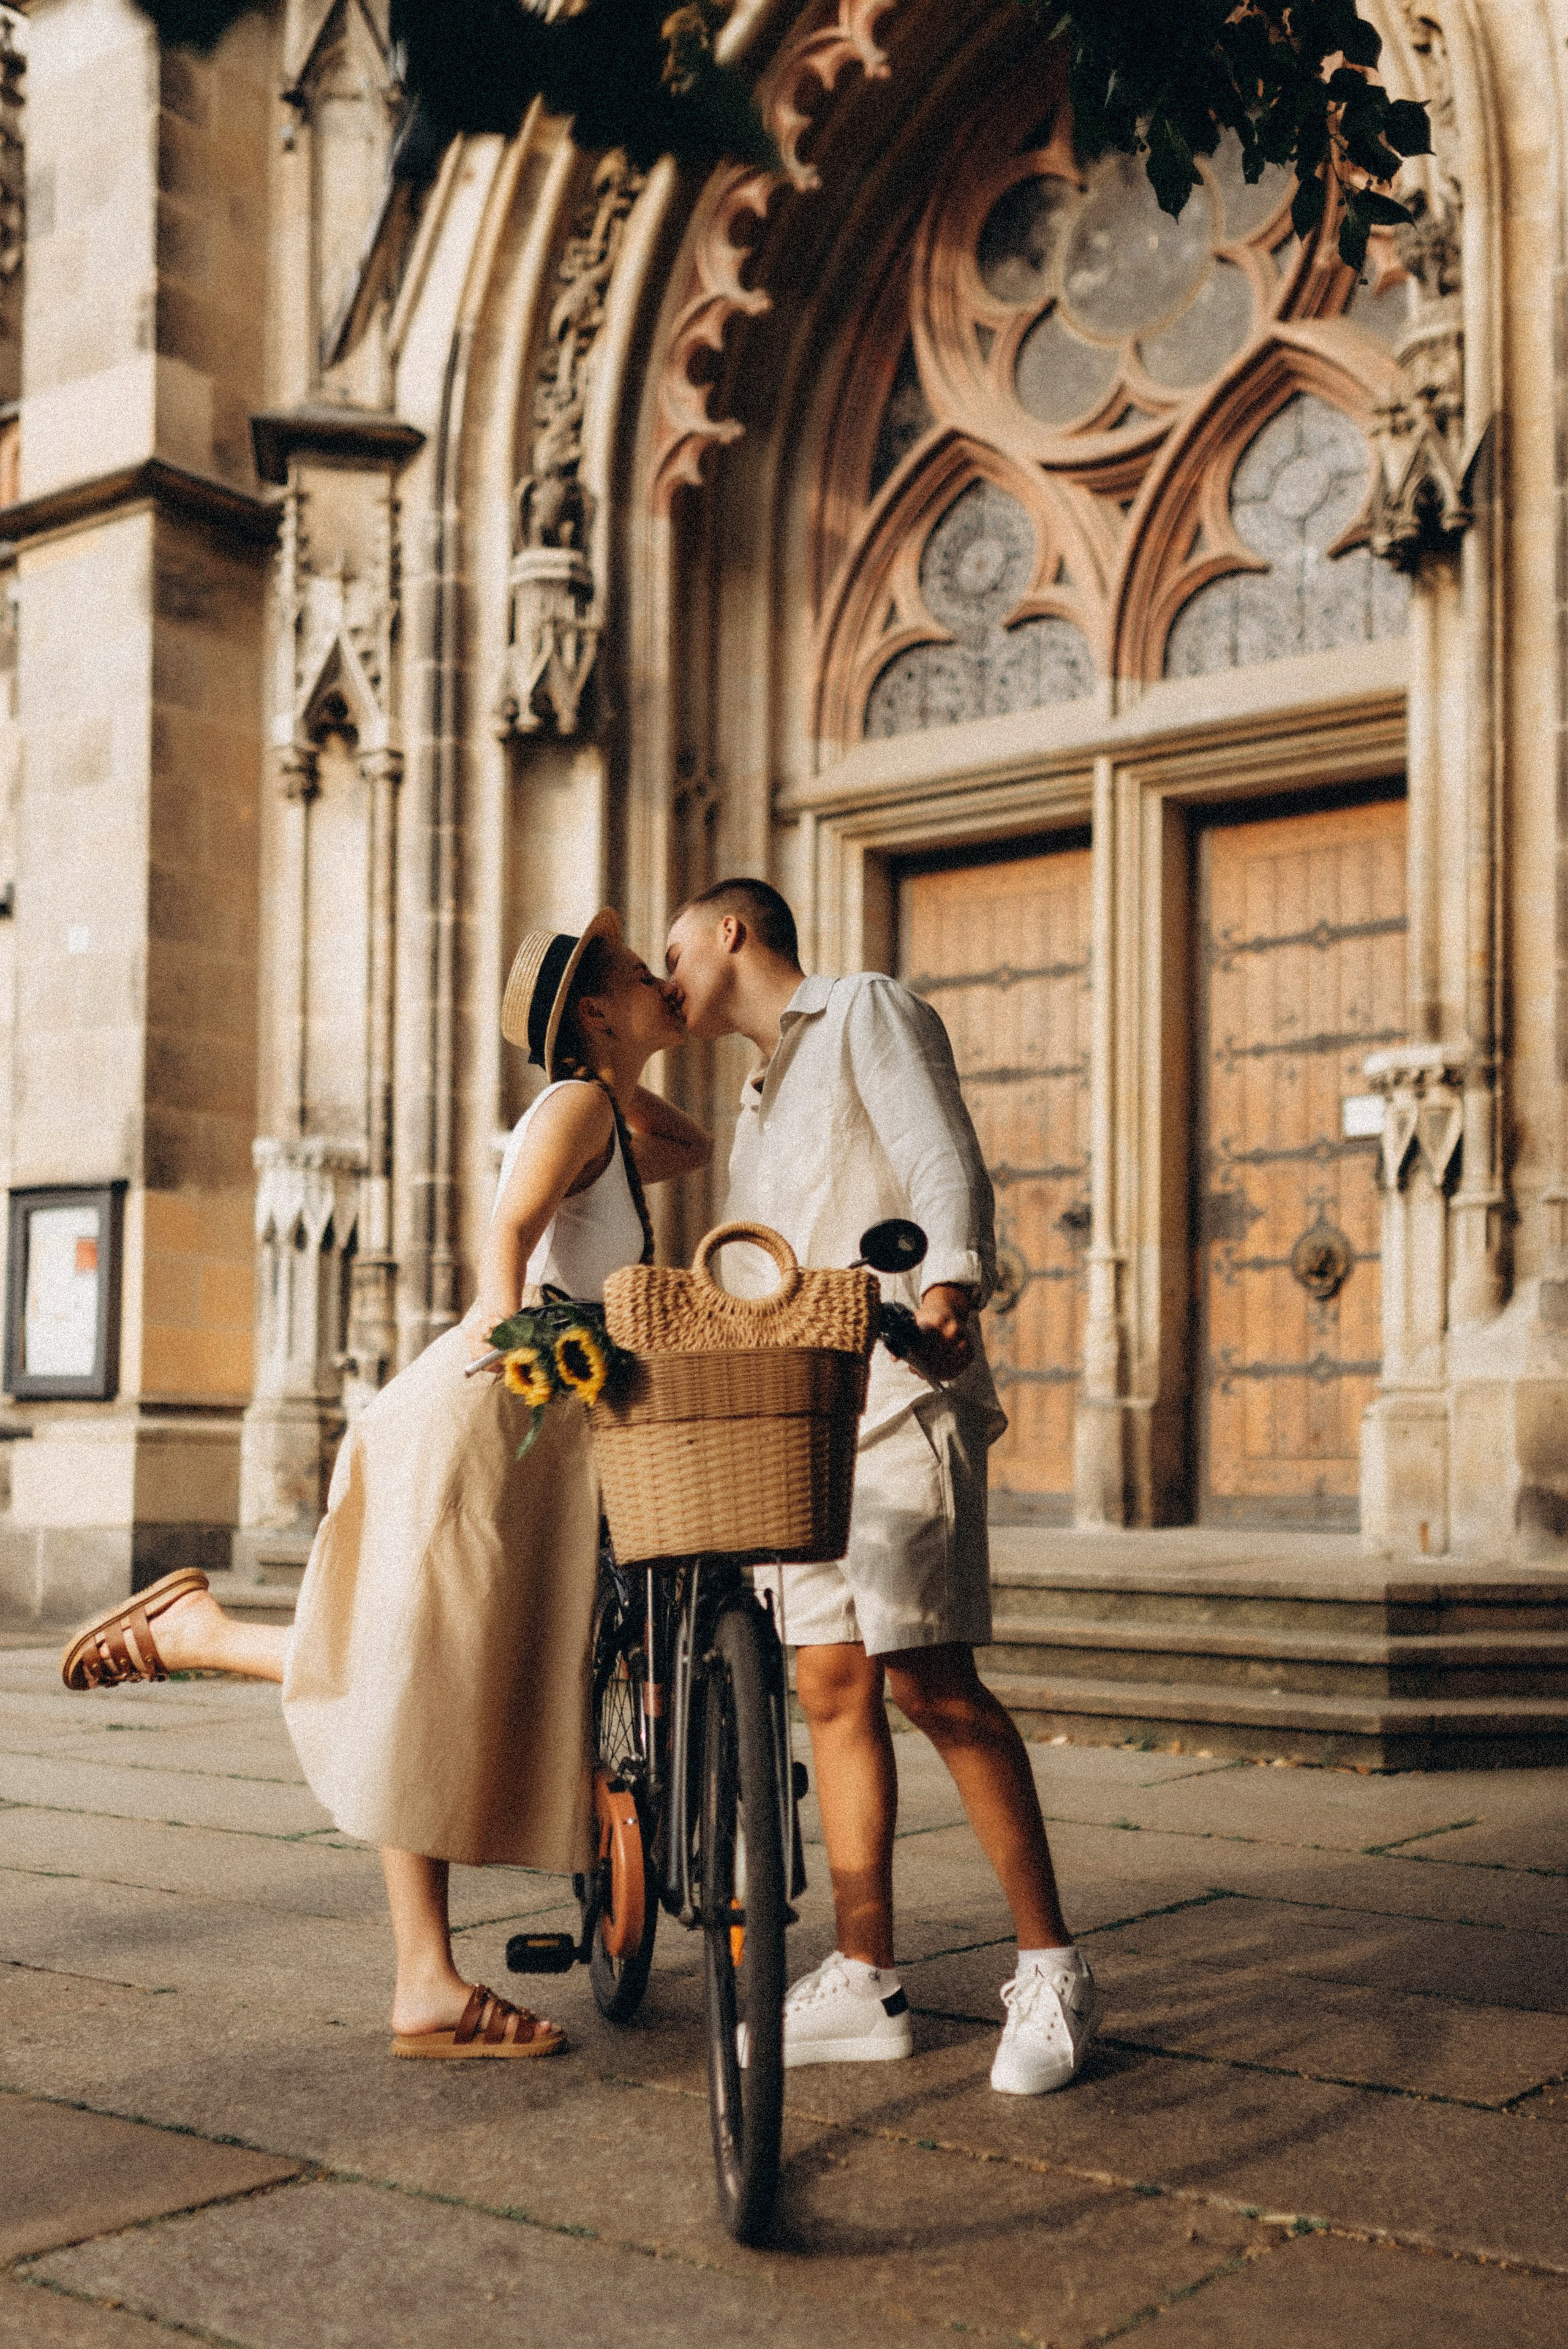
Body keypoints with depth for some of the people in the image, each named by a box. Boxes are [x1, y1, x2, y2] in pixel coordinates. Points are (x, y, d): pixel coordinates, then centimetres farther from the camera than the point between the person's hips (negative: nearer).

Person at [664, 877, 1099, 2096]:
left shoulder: (866, 1009, 4)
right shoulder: (758, 1109, 28)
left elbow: (944, 1161, -13)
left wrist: (948, 1286, -30)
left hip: (899, 1396, -8)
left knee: (930, 1678, -13)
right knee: (831, 1686, 3)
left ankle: (1052, 1968, -4)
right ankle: (865, 1981, 8)